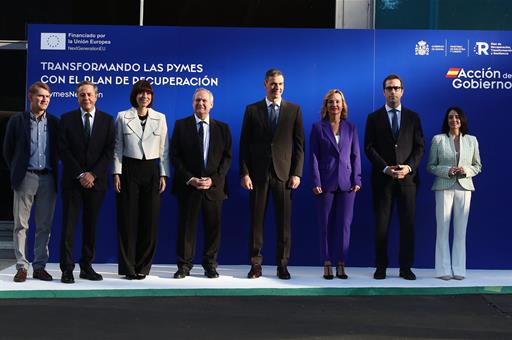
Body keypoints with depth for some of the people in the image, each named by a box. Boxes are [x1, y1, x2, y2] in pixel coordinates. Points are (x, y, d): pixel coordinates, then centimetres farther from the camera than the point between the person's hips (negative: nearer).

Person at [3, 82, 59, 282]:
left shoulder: (54, 123, 8)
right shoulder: (17, 121, 3)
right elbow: (8, 150, 7)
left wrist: (54, 171, 7)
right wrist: (16, 171, 6)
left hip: (48, 179, 2)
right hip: (25, 178, -2)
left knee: (44, 226, 5)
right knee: (21, 224, 0)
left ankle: (40, 266, 12)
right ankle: (22, 267, 5)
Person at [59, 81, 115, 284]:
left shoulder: (107, 120, 7)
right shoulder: (67, 119, 5)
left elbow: (109, 150, 0)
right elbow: (64, 150, -1)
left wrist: (93, 174, -10)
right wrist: (80, 175, -10)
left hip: (96, 181, 1)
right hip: (72, 180, -1)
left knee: (91, 225, 5)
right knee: (69, 224, -3)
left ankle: (86, 266, 12)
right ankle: (67, 269, -1)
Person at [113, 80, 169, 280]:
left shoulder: (160, 118, 7)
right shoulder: (123, 117, 4)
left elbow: (164, 150, 8)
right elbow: (118, 147, 5)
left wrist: (163, 175, 1)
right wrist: (116, 173, -3)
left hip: (151, 170, 1)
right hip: (129, 169, -1)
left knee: (150, 220, 1)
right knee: (128, 219, -1)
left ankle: (143, 267, 11)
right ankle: (128, 267, 7)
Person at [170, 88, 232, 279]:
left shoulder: (222, 128, 8)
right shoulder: (181, 125, 4)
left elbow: (227, 157, 4)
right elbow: (175, 156, 0)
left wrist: (213, 179, -9)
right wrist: (190, 179, -11)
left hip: (214, 185, 1)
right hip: (188, 185, -1)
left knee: (213, 226, 5)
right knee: (186, 226, 3)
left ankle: (210, 265, 17)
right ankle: (184, 266, 12)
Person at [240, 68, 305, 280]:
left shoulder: (294, 110, 7)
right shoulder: (252, 110, 7)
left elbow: (299, 144, 5)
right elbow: (245, 144, 5)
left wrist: (297, 173, -3)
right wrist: (244, 173, -4)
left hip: (284, 173, 0)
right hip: (258, 173, 0)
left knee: (284, 222, 2)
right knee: (256, 220, 3)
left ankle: (282, 265, 11)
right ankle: (255, 264, 10)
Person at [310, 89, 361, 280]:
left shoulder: (350, 128, 10)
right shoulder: (318, 128, 4)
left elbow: (355, 155, 9)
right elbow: (313, 156, 1)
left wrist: (357, 180, 0)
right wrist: (316, 182, -7)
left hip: (346, 183, 2)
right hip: (326, 183, -1)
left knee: (344, 224, 0)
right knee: (326, 225, 2)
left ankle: (341, 265, 7)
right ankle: (327, 266, 8)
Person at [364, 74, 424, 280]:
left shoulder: (413, 117, 11)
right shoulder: (374, 118, 7)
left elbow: (420, 146, 6)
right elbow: (369, 148, 0)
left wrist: (409, 167, -11)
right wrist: (386, 168, -12)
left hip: (407, 178, 1)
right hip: (382, 178, -1)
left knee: (408, 223, 2)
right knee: (381, 224, 1)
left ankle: (405, 267, 9)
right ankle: (381, 266, 9)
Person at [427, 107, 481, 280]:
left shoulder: (472, 140, 9)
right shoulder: (438, 139, 3)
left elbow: (478, 166, 12)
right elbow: (430, 166, 4)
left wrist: (466, 170, -9)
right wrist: (447, 171, -13)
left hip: (464, 187, 2)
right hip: (444, 187, -2)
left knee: (461, 230, 3)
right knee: (443, 229, -2)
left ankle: (458, 269, 9)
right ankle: (444, 269, 4)